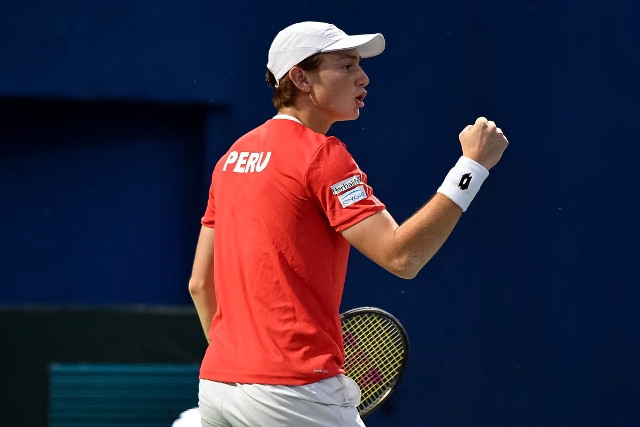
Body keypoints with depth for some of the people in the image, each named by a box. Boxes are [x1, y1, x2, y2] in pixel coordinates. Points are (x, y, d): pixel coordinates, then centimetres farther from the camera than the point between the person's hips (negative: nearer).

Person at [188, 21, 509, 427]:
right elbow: (401, 256, -18)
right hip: (295, 391, -8)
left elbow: (200, 283, 18)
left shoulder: (234, 155, 15)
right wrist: (473, 164, -16)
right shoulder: (322, 154, -9)